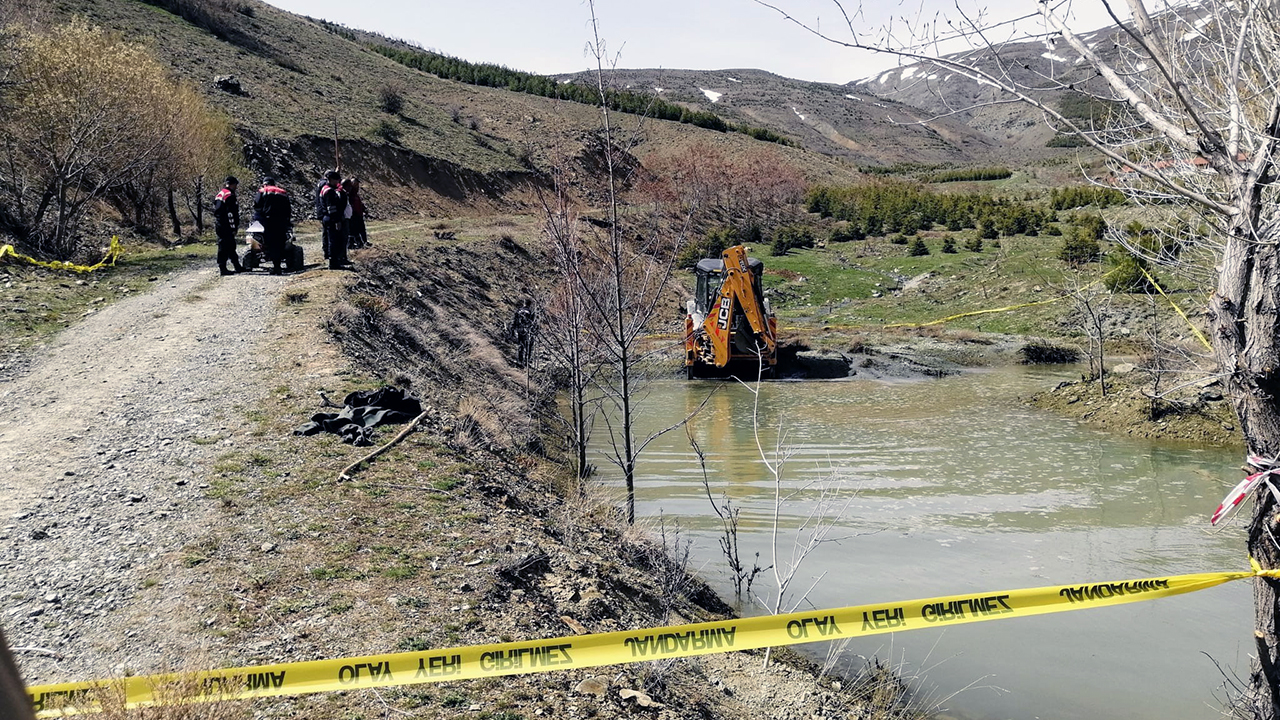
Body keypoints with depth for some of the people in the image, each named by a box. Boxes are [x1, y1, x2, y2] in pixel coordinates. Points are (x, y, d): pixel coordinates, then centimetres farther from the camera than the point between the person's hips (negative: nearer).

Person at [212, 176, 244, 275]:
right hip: (226, 227, -10)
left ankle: (237, 267, 21)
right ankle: (222, 268, -6)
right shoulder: (229, 195, -13)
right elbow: (230, 213, -19)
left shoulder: (219, 194, 19)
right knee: (224, 247, -7)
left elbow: (216, 210, 23)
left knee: (231, 246, 15)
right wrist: (233, 227, -17)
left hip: (219, 225, 10)